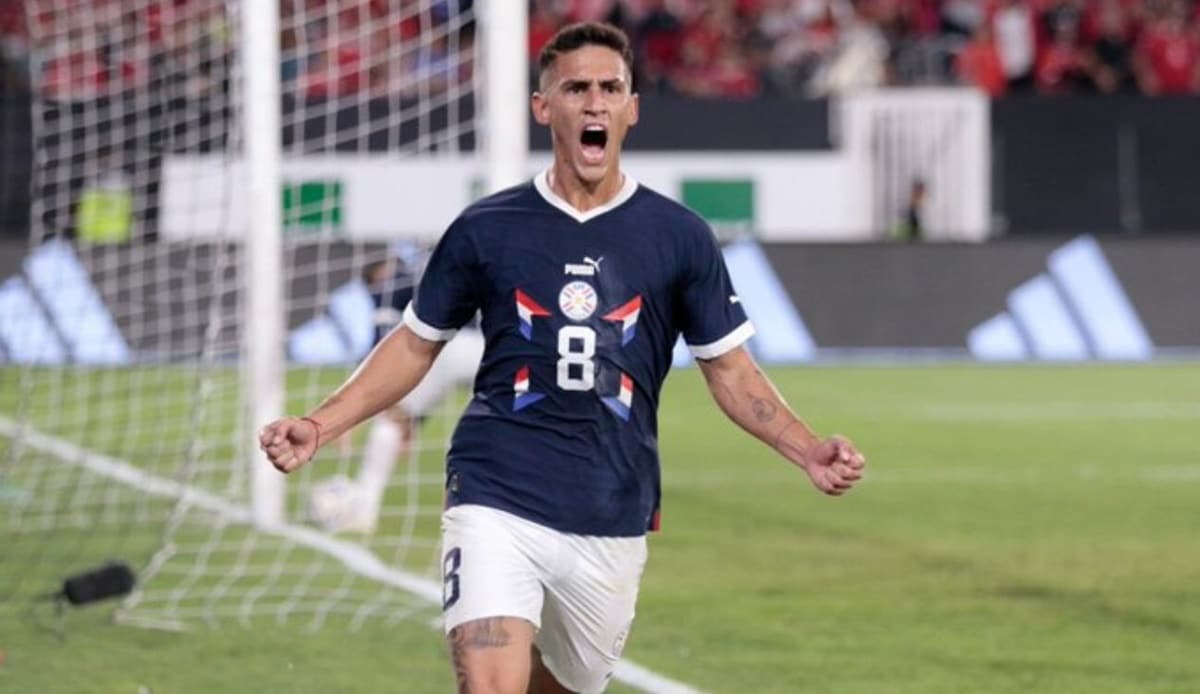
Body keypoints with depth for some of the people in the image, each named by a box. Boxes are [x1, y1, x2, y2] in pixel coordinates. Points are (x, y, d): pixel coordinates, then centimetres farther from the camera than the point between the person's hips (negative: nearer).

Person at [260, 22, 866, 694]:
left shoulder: (679, 236, 4)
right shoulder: (486, 229, 2)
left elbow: (729, 367, 10)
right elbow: (416, 345, 13)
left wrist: (807, 449, -5)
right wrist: (319, 426, 2)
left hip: (611, 521, 2)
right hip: (496, 504, -2)